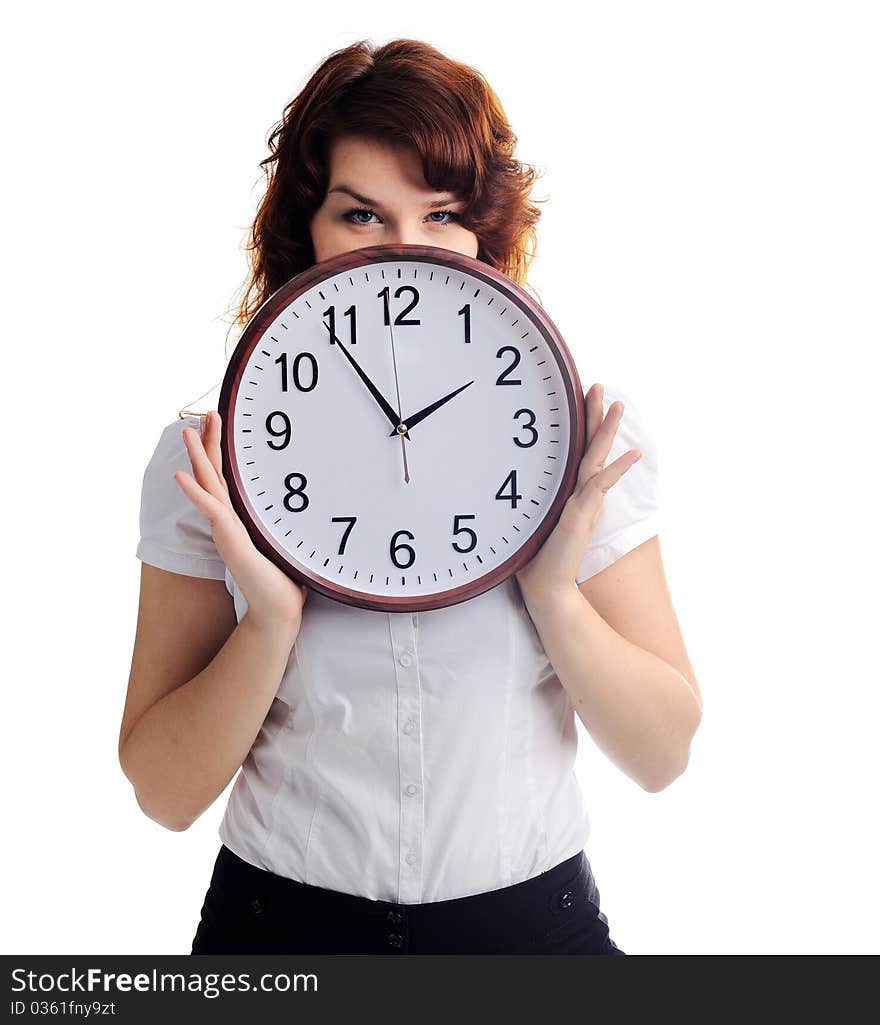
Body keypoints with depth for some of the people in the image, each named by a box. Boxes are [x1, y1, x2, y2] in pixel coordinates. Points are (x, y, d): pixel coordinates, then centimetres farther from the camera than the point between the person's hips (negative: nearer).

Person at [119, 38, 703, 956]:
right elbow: (165, 794, -9)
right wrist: (271, 618, -25)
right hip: (280, 919, 0)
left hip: (532, 916, 1)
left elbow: (662, 756, -7)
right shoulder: (206, 455, -10)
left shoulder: (584, 434, -9)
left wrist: (551, 589, -22)